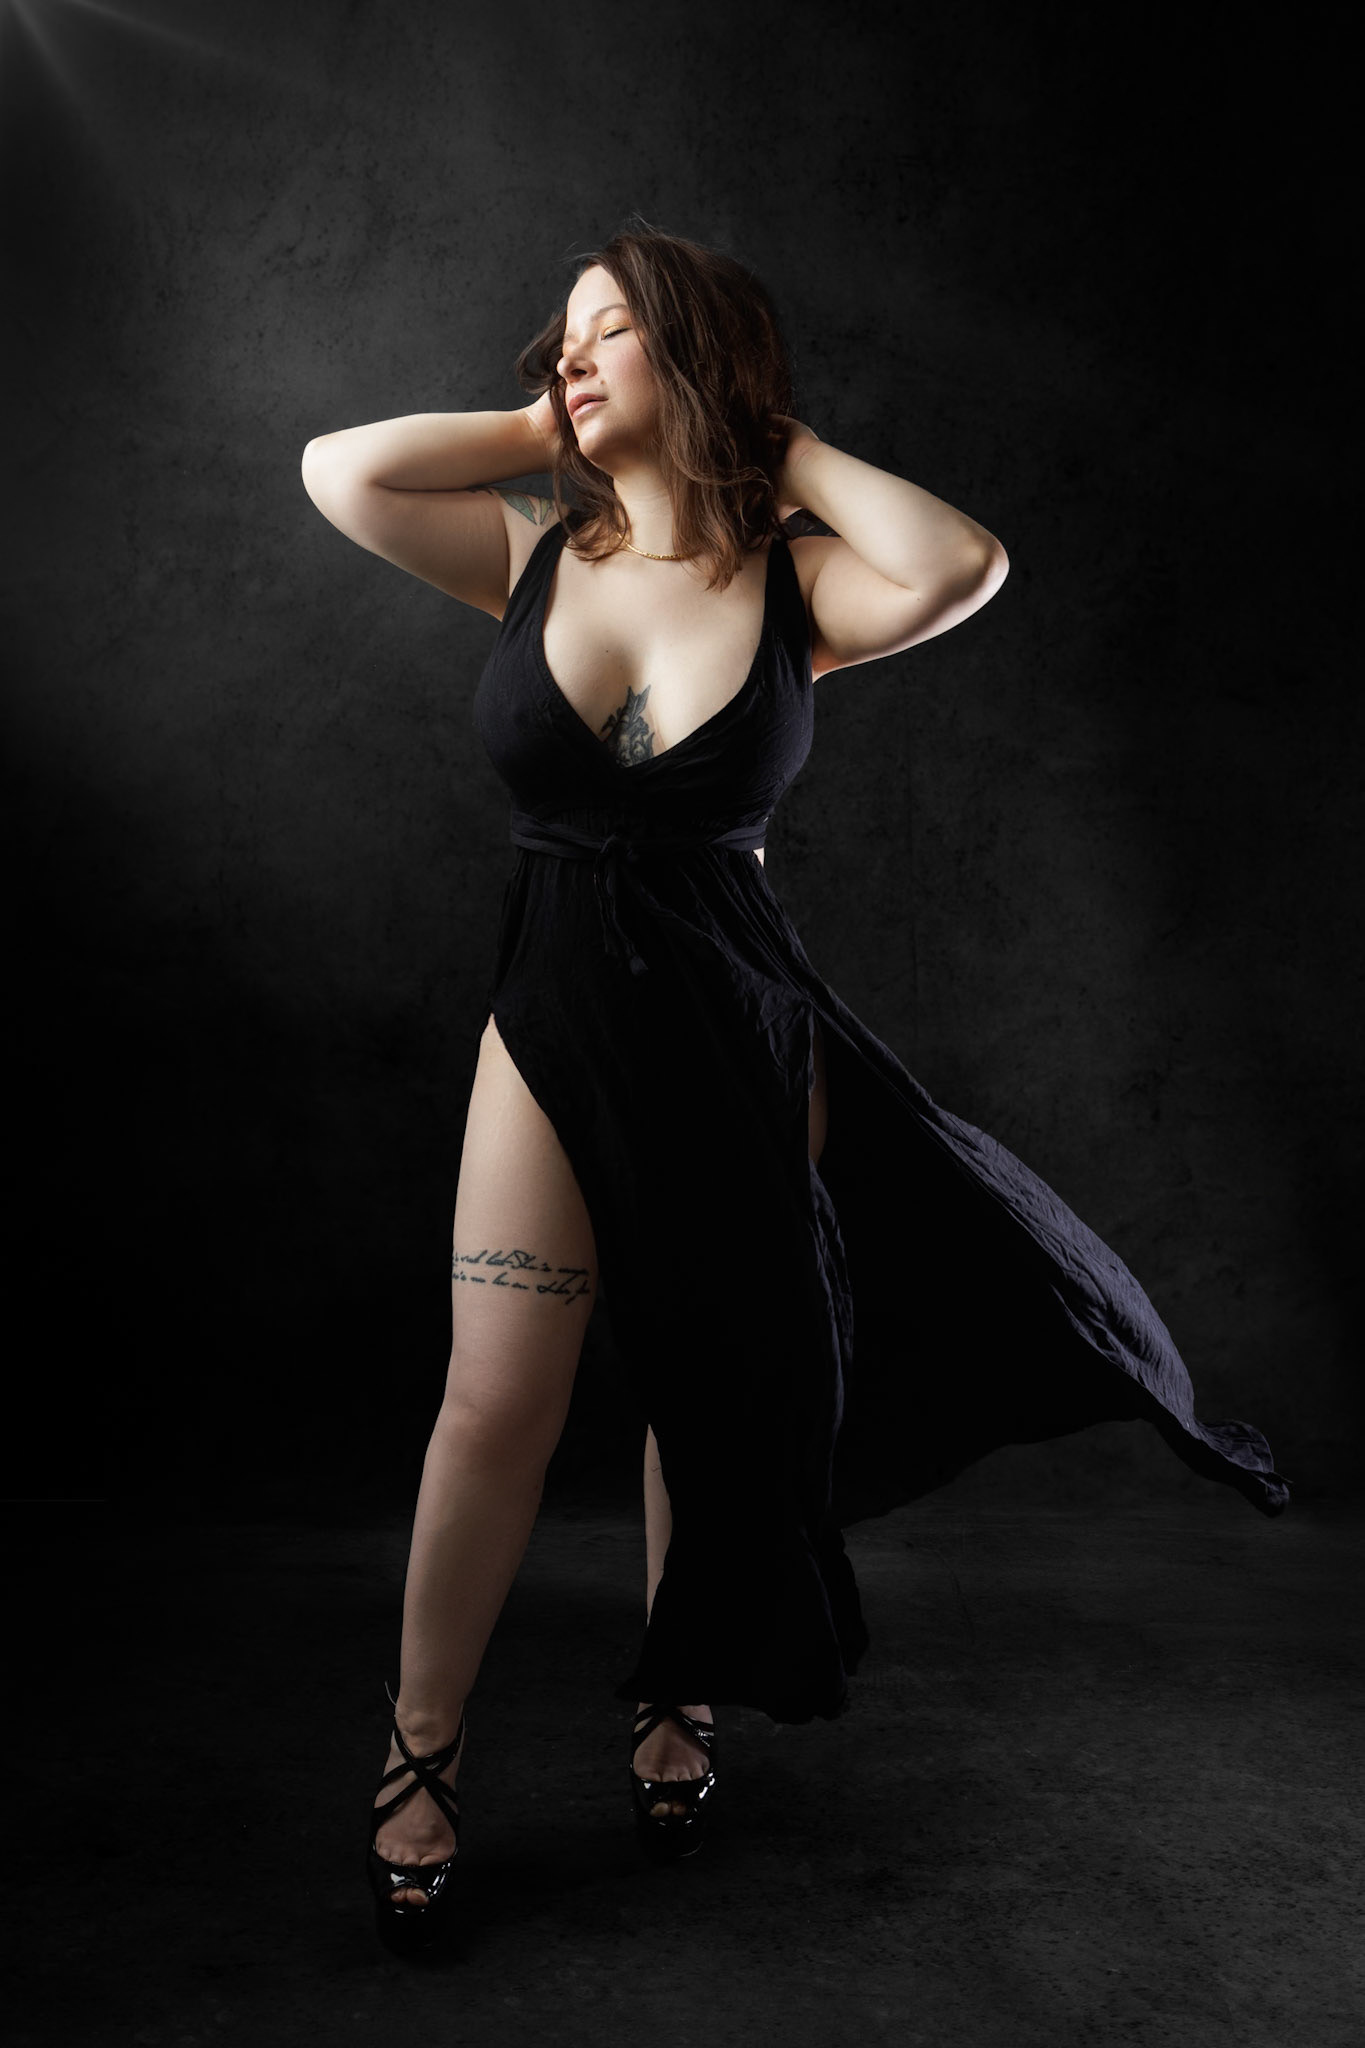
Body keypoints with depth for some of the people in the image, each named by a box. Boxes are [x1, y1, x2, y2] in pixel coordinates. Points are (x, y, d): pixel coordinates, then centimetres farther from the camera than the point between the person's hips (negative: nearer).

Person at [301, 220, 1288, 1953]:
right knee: (498, 1403, -1)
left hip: (739, 1035, -1)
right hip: (552, 1025, 1)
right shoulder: (533, 557, 2)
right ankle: (417, 1759, 19)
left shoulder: (795, 581, -5)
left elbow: (964, 565, -24)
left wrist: (778, 440, -9)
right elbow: (339, 472, -7)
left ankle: (677, 1705, 37)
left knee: (717, 1392, 12)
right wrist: (540, 432, 0)